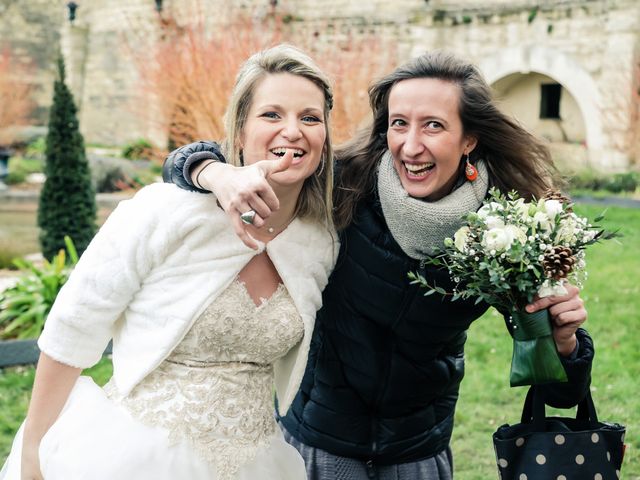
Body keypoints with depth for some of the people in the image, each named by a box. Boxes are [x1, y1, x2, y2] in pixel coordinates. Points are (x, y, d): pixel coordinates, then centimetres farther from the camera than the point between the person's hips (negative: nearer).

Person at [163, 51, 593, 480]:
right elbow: (188, 163, -17)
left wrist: (564, 339, -33)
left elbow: (558, 391, -11)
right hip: (318, 436, -1)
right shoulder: (342, 189, -21)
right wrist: (220, 174, -40)